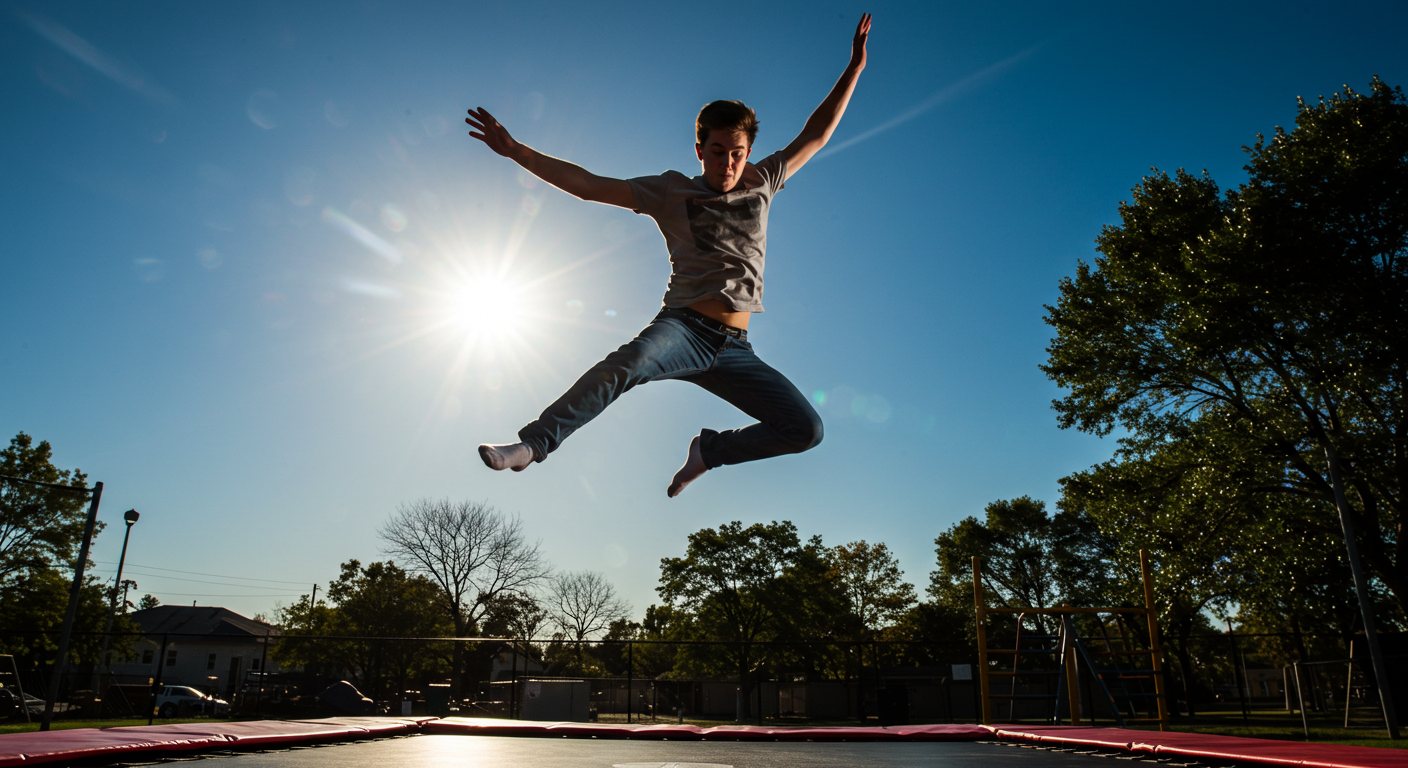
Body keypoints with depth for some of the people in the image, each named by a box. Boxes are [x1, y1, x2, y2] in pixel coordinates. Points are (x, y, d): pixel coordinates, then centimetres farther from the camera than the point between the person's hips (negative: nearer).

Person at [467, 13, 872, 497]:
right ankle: (533, 444, -31)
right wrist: (517, 151, -3)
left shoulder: (760, 184, 18)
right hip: (682, 327, -4)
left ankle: (709, 449, 12)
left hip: (734, 349, 4)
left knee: (806, 429, -7)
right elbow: (588, 185, 5)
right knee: (630, 362, -38)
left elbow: (815, 136, 25)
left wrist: (855, 68, 22)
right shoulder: (671, 191, 9)